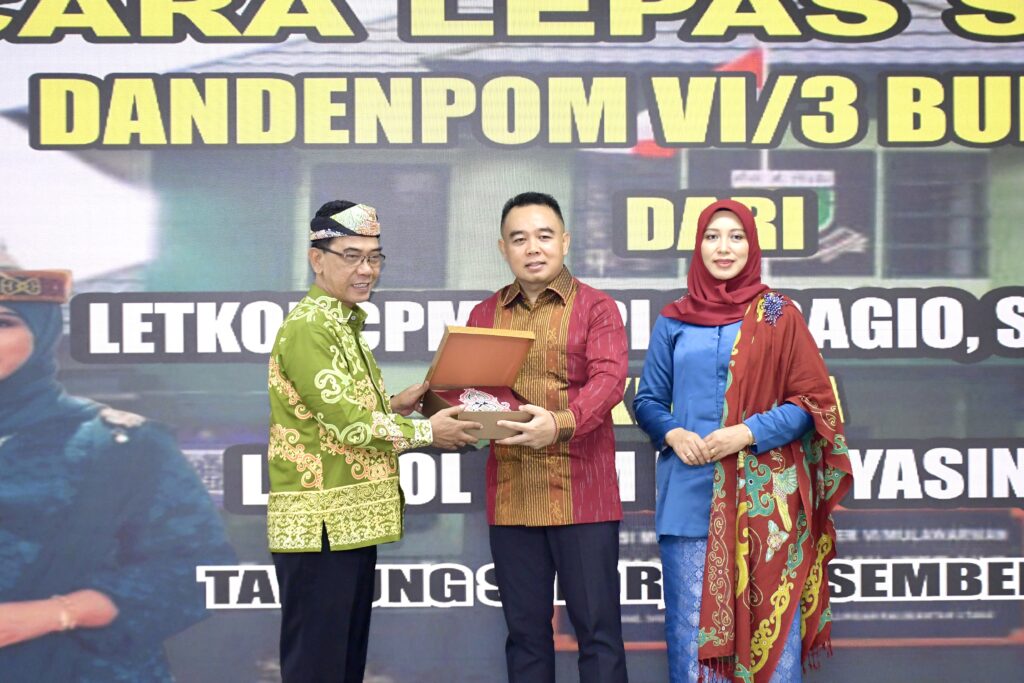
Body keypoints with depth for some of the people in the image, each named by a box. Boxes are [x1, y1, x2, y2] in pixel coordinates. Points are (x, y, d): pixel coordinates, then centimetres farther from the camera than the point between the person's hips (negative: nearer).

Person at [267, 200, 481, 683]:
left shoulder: (343, 325, 16)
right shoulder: (308, 328, -15)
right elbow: (347, 422, -20)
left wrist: (395, 405, 5)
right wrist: (427, 432, -11)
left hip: (352, 521, 10)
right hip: (320, 524, -10)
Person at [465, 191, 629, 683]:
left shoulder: (595, 307, 1)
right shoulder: (484, 314, 13)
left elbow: (609, 378, -13)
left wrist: (562, 422, -30)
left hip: (581, 494, -4)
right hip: (510, 497, 4)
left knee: (596, 627, 2)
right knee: (525, 629, 12)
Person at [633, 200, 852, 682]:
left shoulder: (778, 316, 3)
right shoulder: (673, 321, 10)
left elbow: (811, 401, 0)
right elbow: (648, 400, 13)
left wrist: (748, 433, -14)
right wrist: (673, 434, -8)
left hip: (763, 495, -2)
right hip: (690, 494, 2)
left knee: (767, 625, 1)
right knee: (692, 625, 4)